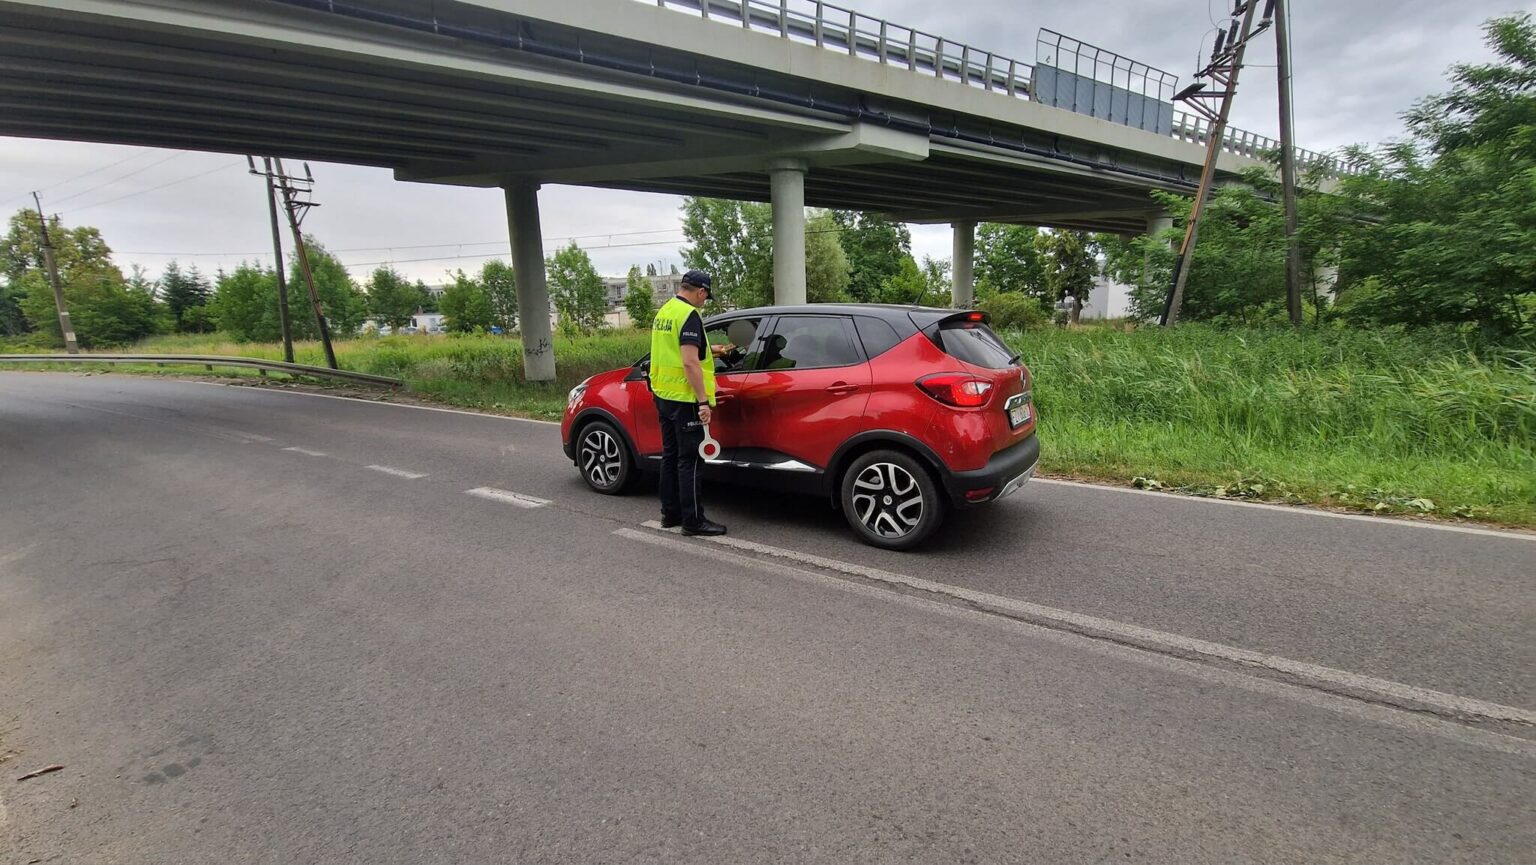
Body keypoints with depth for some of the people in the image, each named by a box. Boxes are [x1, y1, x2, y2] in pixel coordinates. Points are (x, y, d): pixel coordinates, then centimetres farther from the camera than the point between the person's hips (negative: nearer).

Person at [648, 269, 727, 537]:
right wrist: (703, 401, -22)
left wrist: (708, 350, 42)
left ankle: (670, 513, 22)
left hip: (663, 395, 9)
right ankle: (693, 521, 1)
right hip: (684, 398, -9)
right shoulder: (689, 316, -16)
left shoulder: (664, 312, 14)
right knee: (688, 460, -4)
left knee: (670, 455, 15)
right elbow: (690, 362, -23)